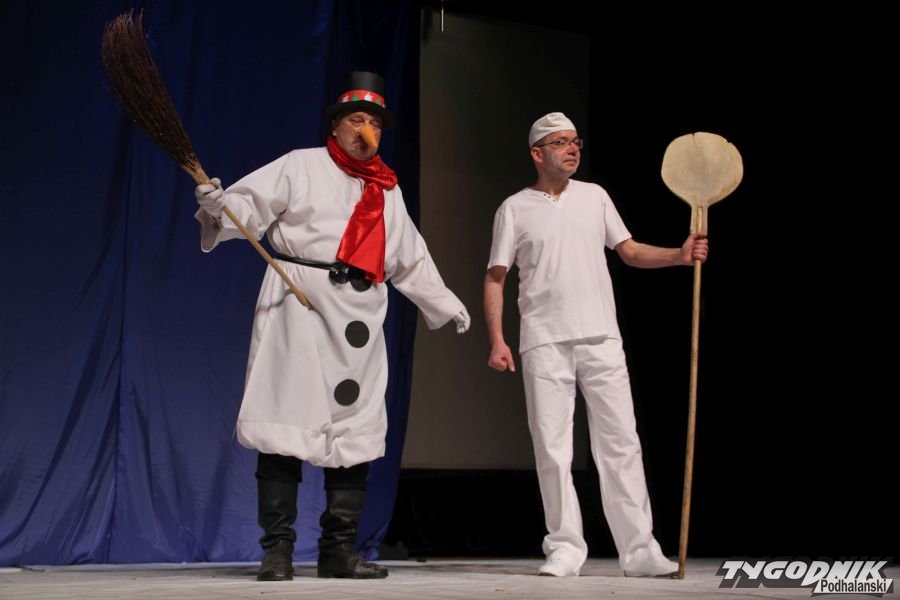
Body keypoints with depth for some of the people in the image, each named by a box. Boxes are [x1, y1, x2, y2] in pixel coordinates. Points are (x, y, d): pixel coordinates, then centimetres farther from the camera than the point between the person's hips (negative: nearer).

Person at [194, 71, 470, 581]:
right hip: (300, 306, -5)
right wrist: (219, 208, -25)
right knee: (288, 424, -10)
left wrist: (445, 303, 32)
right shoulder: (301, 166, 7)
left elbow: (412, 259, 32)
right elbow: (252, 205, -4)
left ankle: (340, 551, 8)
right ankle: (277, 550, -5)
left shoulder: (388, 190, 23)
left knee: (355, 432, 2)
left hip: (359, 318, 5)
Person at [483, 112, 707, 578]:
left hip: (601, 338, 2)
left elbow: (630, 252, 12)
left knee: (620, 443, -1)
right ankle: (565, 548, 5)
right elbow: (495, 278, 2)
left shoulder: (594, 197, 12)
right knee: (552, 448, -2)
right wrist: (497, 341, -8)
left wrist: (680, 255, -5)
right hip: (544, 342, -2)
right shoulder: (515, 208, 4)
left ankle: (639, 550, 1)